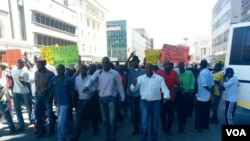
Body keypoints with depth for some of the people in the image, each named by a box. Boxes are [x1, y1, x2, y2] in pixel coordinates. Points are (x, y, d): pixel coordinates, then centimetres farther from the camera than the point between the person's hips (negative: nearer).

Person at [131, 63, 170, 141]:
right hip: (144, 102, 0)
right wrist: (134, 84, -24)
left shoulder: (159, 78, 1)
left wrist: (166, 97, -26)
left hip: (156, 103, 1)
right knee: (144, 123, -1)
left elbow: (165, 89, -6)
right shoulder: (140, 78, 3)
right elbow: (133, 89, -1)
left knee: (154, 123, 14)